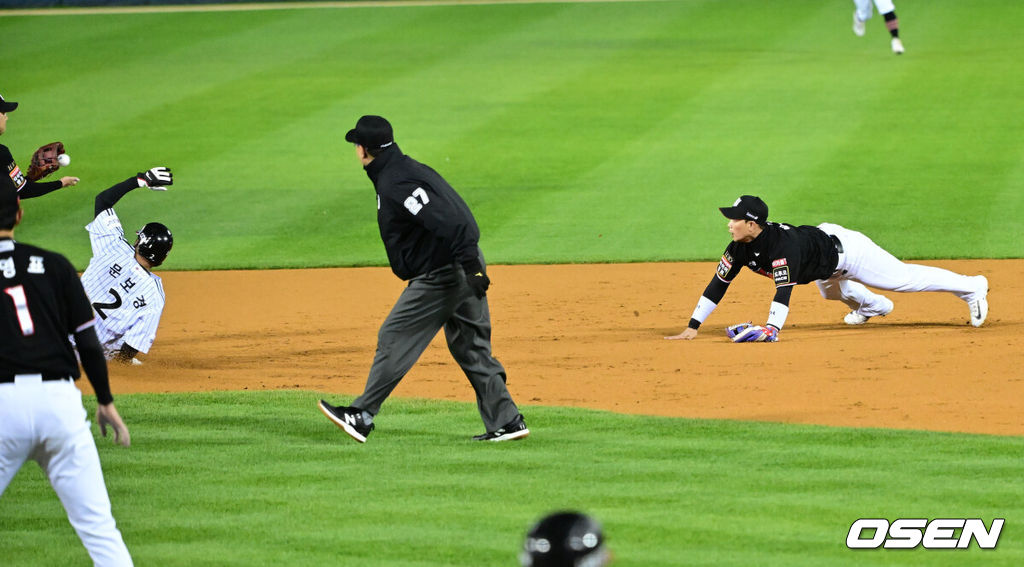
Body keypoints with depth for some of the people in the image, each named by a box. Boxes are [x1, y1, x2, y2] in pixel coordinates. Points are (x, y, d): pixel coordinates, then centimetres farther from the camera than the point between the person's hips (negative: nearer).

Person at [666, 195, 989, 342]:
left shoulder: (781, 245, -41)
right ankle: (871, 305, 64)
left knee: (905, 278, 1)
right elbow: (718, 284, -14)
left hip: (845, 250, -8)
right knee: (830, 291, 36)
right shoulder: (741, 247, -18)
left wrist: (771, 329, -62)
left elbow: (784, 290, -49)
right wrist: (693, 327, -20)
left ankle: (972, 287, 15)